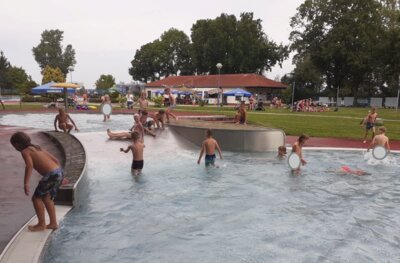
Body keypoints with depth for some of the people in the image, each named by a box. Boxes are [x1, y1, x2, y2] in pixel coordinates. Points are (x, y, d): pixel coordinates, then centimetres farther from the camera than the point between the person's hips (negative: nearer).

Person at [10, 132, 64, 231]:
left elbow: (29, 165, -19)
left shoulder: (25, 151, 1)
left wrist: (26, 184, -24)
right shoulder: (38, 148, 24)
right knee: (47, 198, 22)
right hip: (59, 172, 8)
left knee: (36, 198, 9)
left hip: (51, 175, -8)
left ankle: (41, 224, 16)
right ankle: (53, 223, 28)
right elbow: (56, 160, 23)